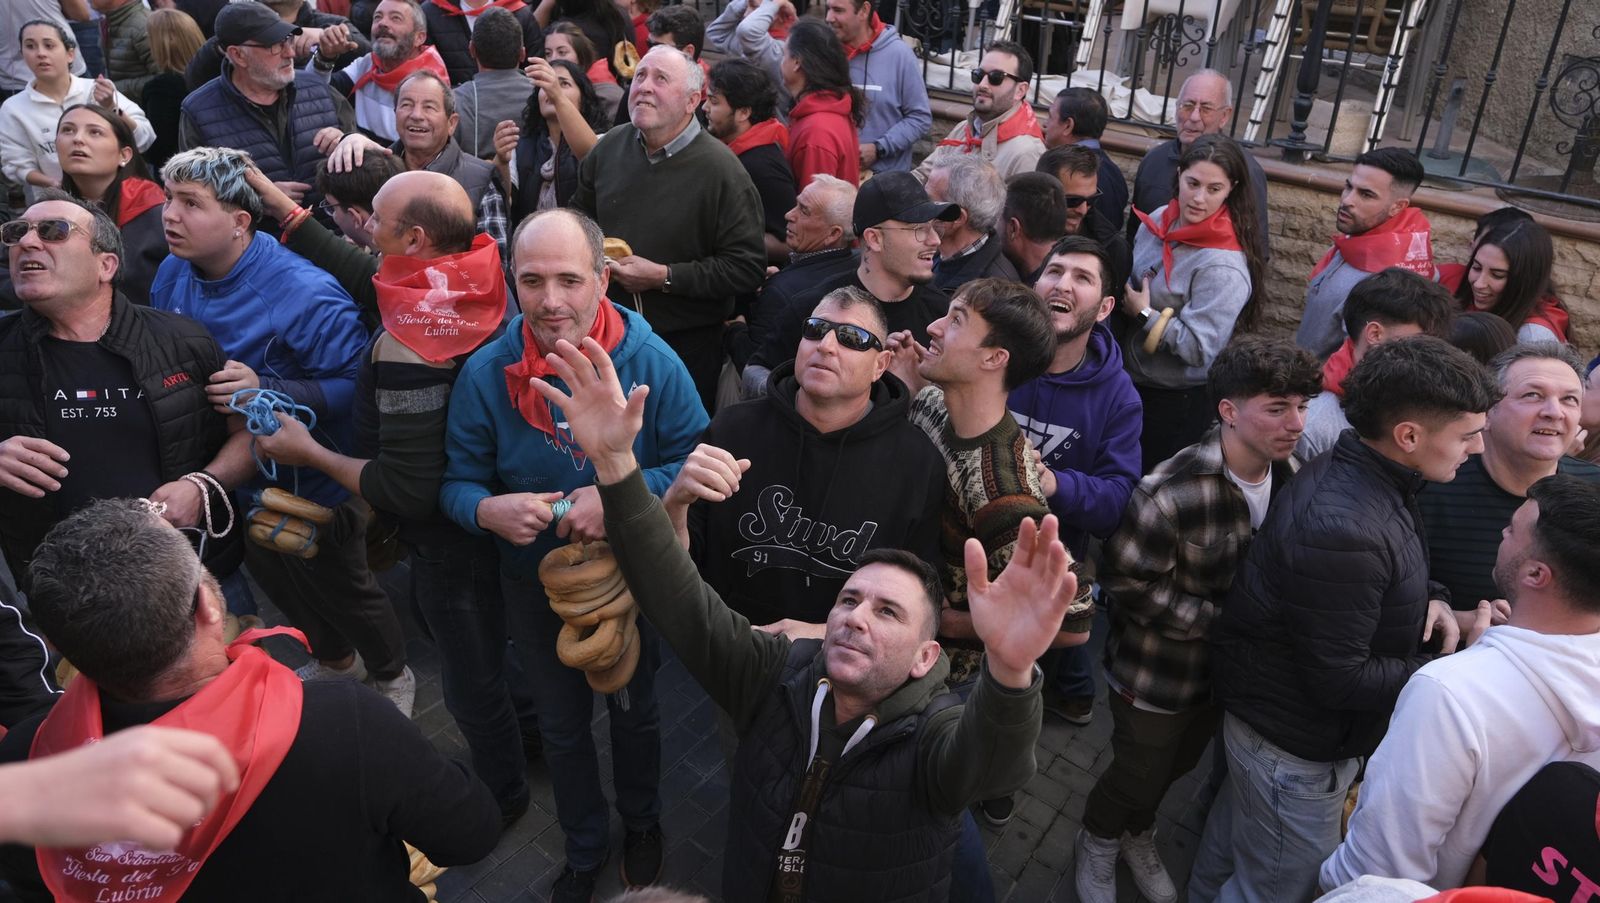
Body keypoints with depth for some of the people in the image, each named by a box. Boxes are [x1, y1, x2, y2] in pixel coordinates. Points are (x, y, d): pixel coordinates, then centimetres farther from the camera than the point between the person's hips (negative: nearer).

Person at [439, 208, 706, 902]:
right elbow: (457, 482, -7)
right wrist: (488, 509, -30)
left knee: (634, 713, 24)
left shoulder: (653, 362, -21)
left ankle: (641, 824, 55)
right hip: (535, 584, 2)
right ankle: (584, 846, 51)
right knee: (562, 726, 23)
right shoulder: (485, 373, -15)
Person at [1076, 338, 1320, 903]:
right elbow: (1130, 582, -24)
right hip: (1156, 672, -6)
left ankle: (1138, 836, 57)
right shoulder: (1171, 494, -33)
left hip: (1226, 667, 6)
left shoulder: (1289, 475, -11)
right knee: (1138, 775, 15)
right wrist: (1218, 620, -24)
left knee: (1178, 765, 27)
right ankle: (1098, 841, 48)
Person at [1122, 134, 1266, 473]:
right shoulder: (1159, 222, -2)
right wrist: (1125, 300, 1)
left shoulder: (1224, 267, -25)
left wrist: (1145, 314, -22)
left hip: (1177, 402, -7)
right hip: (1130, 379, 7)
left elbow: (1200, 349, -26)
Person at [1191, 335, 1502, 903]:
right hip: (1297, 749, -9)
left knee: (1232, 846, 28)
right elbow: (1339, 681, -27)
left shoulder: (1357, 475, -3)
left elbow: (1374, 575, 16)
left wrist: (1428, 598, -3)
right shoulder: (1342, 527, -34)